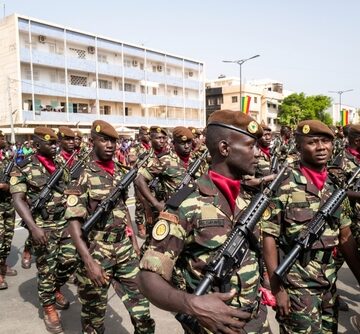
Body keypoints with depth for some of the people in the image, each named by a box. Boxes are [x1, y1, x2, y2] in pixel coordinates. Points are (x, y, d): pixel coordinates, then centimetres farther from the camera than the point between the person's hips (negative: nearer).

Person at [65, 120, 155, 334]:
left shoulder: (120, 172, 6)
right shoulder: (83, 176, -14)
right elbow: (73, 221, -17)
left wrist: (134, 240, 14)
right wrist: (89, 261, -24)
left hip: (125, 248, 5)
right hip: (96, 251, -5)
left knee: (140, 301, 11)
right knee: (94, 313, 12)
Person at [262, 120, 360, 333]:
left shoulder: (336, 186, 3)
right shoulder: (283, 185, -15)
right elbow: (269, 237, -14)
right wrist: (277, 288, -15)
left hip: (330, 283, 6)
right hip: (295, 285, -5)